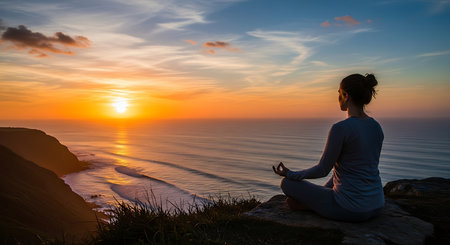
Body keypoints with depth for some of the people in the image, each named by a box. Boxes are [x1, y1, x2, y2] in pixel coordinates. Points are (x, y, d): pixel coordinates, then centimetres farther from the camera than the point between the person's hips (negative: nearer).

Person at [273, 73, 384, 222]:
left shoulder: (340, 129, -21)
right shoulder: (377, 127, 4)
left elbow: (323, 169, -14)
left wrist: (291, 175, 3)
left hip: (351, 210, -8)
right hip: (376, 206, 8)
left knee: (287, 183, 5)